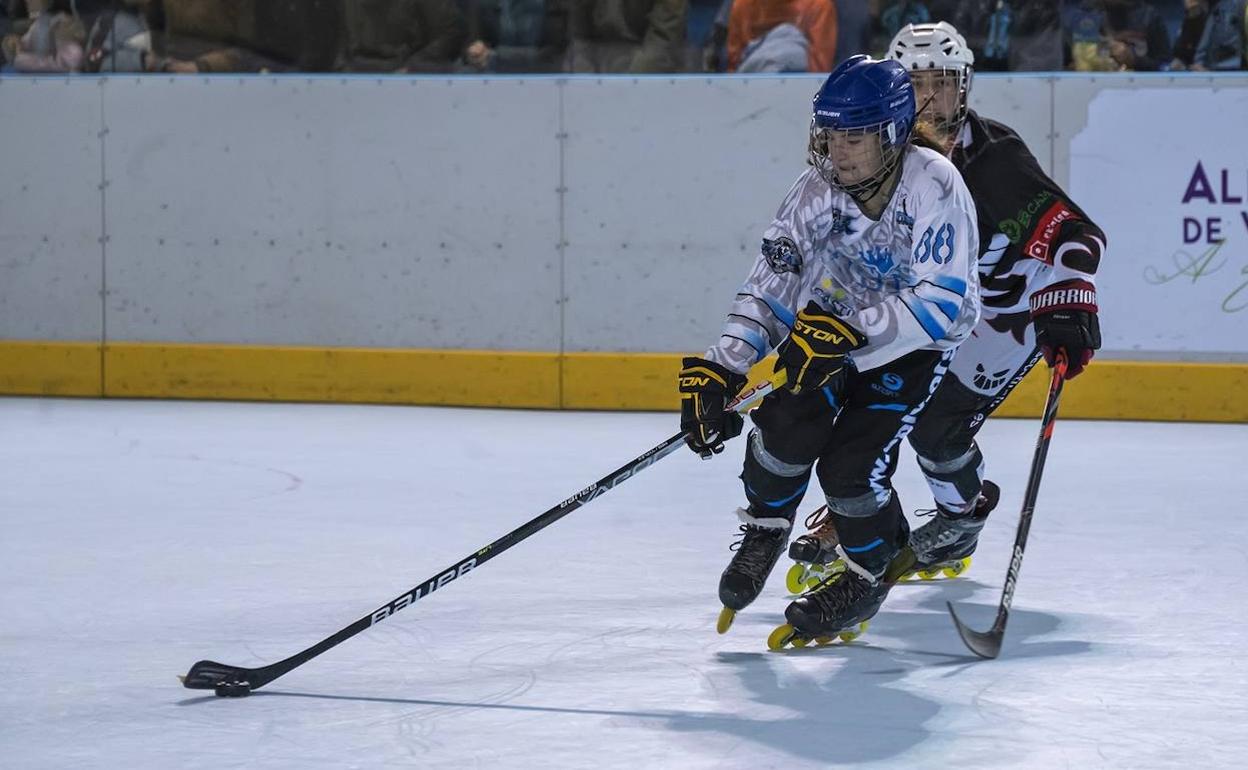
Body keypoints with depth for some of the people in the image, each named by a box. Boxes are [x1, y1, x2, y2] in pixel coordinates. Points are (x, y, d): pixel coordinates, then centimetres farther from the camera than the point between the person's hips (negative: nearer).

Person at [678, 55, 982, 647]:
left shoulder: (934, 187, -29)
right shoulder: (816, 191, -15)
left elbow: (942, 303, -35)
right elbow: (768, 290, -11)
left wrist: (850, 330, -44)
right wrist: (719, 370, -22)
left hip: (915, 344, -4)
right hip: (830, 327, 4)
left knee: (852, 462, -18)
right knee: (788, 419, -22)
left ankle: (870, 573, 12)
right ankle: (766, 528, 9)